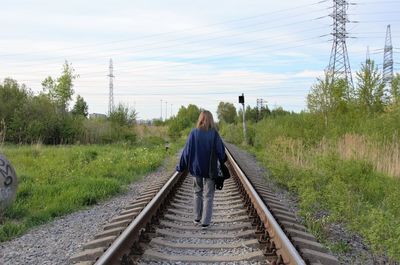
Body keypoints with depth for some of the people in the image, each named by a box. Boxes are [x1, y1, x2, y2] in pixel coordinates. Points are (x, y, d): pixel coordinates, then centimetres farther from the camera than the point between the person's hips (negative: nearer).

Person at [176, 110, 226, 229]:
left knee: (197, 193, 20)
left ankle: (197, 218, 25)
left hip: (196, 168, 2)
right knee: (208, 195, 9)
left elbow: (186, 151, -4)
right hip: (210, 169, -2)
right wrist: (222, 162, 13)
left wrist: (180, 166, 6)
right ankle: (205, 222, 9)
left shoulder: (194, 133, -8)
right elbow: (221, 151, -7)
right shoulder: (214, 134, -12)